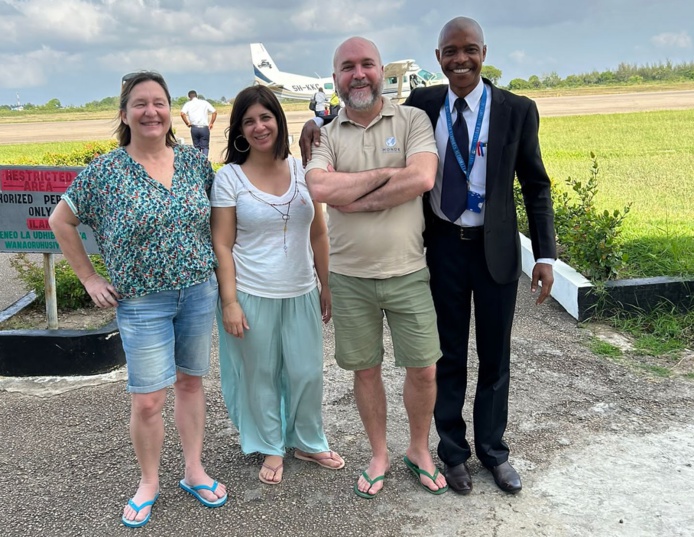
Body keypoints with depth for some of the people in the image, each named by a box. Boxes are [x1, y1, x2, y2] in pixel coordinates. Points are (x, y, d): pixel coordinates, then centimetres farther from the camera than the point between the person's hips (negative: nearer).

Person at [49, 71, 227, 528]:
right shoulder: (105, 171, -7)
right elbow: (61, 221, 2)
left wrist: (217, 266, 7)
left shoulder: (195, 161, 1)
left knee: (191, 382, 14)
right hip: (143, 303, -3)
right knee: (147, 401, 1)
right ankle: (149, 483, 24)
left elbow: (216, 214, 15)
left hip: (199, 293, 3)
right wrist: (90, 279, 0)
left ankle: (194, 471, 30)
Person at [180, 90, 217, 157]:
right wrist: (211, 123, 8)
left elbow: (182, 114, -10)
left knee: (196, 146, 12)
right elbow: (214, 112, 1)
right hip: (204, 128, -1)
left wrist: (187, 123, 2)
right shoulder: (204, 102, 8)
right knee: (205, 147, 1)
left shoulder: (188, 104, 6)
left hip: (194, 128, 1)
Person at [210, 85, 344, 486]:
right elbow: (222, 245, -6)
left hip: (301, 293, 3)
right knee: (261, 376, 11)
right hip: (252, 295, -2)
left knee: (308, 373, 11)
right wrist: (229, 302, -11)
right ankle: (271, 448, 33)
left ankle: (308, 442, 35)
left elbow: (318, 234, 8)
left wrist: (327, 287, 8)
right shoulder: (229, 177, -6)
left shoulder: (302, 170, 3)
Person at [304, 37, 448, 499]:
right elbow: (320, 189, -17)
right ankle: (379, 455, 34)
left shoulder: (412, 120, -1)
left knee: (423, 370, 8)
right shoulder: (326, 136, 2)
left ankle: (420, 450, 33)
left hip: (408, 273, -1)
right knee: (365, 370, 13)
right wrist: (386, 173, -15)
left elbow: (422, 178, -19)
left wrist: (354, 200, -15)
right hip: (350, 277, 1)